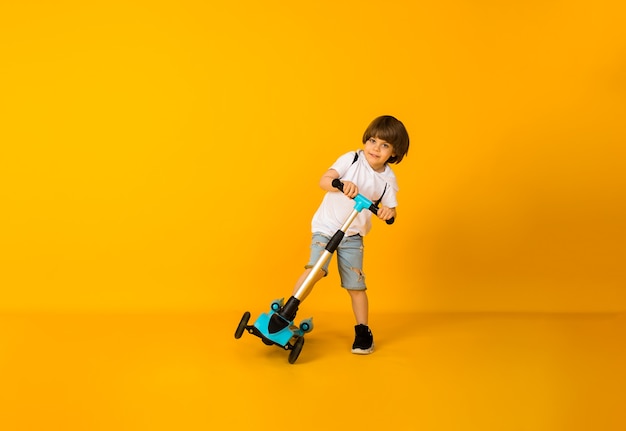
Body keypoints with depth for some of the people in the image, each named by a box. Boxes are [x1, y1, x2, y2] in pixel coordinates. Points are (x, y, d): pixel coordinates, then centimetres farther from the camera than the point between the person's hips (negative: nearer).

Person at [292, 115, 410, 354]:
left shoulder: (388, 180, -3)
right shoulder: (351, 159, -10)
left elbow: (391, 212, 2)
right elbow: (324, 180, -18)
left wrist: (388, 213, -22)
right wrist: (341, 184, -39)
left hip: (353, 235, 3)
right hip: (326, 227, -2)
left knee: (356, 286, 3)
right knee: (317, 269, -23)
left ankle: (363, 331, 22)